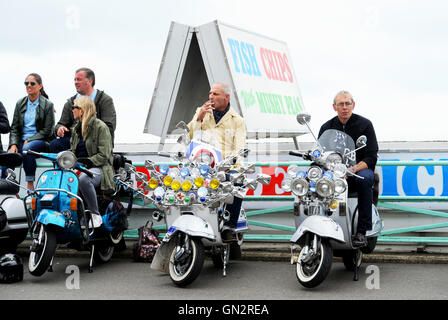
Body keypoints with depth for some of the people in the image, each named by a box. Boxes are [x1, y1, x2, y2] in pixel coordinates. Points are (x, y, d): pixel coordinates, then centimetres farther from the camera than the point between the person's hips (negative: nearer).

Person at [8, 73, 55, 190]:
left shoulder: (48, 105, 1)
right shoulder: (20, 104, 15)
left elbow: (47, 130, -4)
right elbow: (14, 127, 12)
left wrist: (29, 140, -12)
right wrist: (13, 144, -6)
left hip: (40, 141, -4)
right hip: (21, 140, 4)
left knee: (27, 149, -37)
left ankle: (30, 184, -30)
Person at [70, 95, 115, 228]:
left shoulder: (101, 127, -4)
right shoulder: (76, 129, 21)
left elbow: (104, 155, -11)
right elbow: (72, 150, 23)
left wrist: (87, 161, -24)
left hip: (99, 168, -7)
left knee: (83, 179, -40)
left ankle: (95, 215, -26)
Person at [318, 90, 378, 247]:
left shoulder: (364, 124, 1)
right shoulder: (327, 127, 11)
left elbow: (371, 157, -5)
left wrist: (353, 169, -24)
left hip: (361, 168, -3)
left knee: (365, 178, -38)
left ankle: (362, 231, -34)